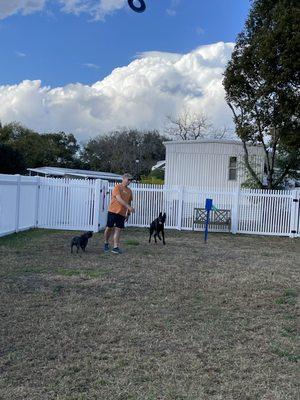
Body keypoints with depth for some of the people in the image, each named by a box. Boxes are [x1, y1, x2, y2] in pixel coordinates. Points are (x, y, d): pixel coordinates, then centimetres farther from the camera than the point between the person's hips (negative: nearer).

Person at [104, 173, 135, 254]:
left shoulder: (129, 191, 12)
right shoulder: (117, 187, -8)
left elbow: (129, 202, 20)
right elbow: (119, 199, -20)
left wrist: (128, 213, 15)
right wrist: (129, 207, -27)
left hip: (122, 213, 5)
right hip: (113, 211, -5)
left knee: (118, 229, 0)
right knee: (109, 228, 2)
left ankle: (115, 247, 0)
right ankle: (106, 243, 23)